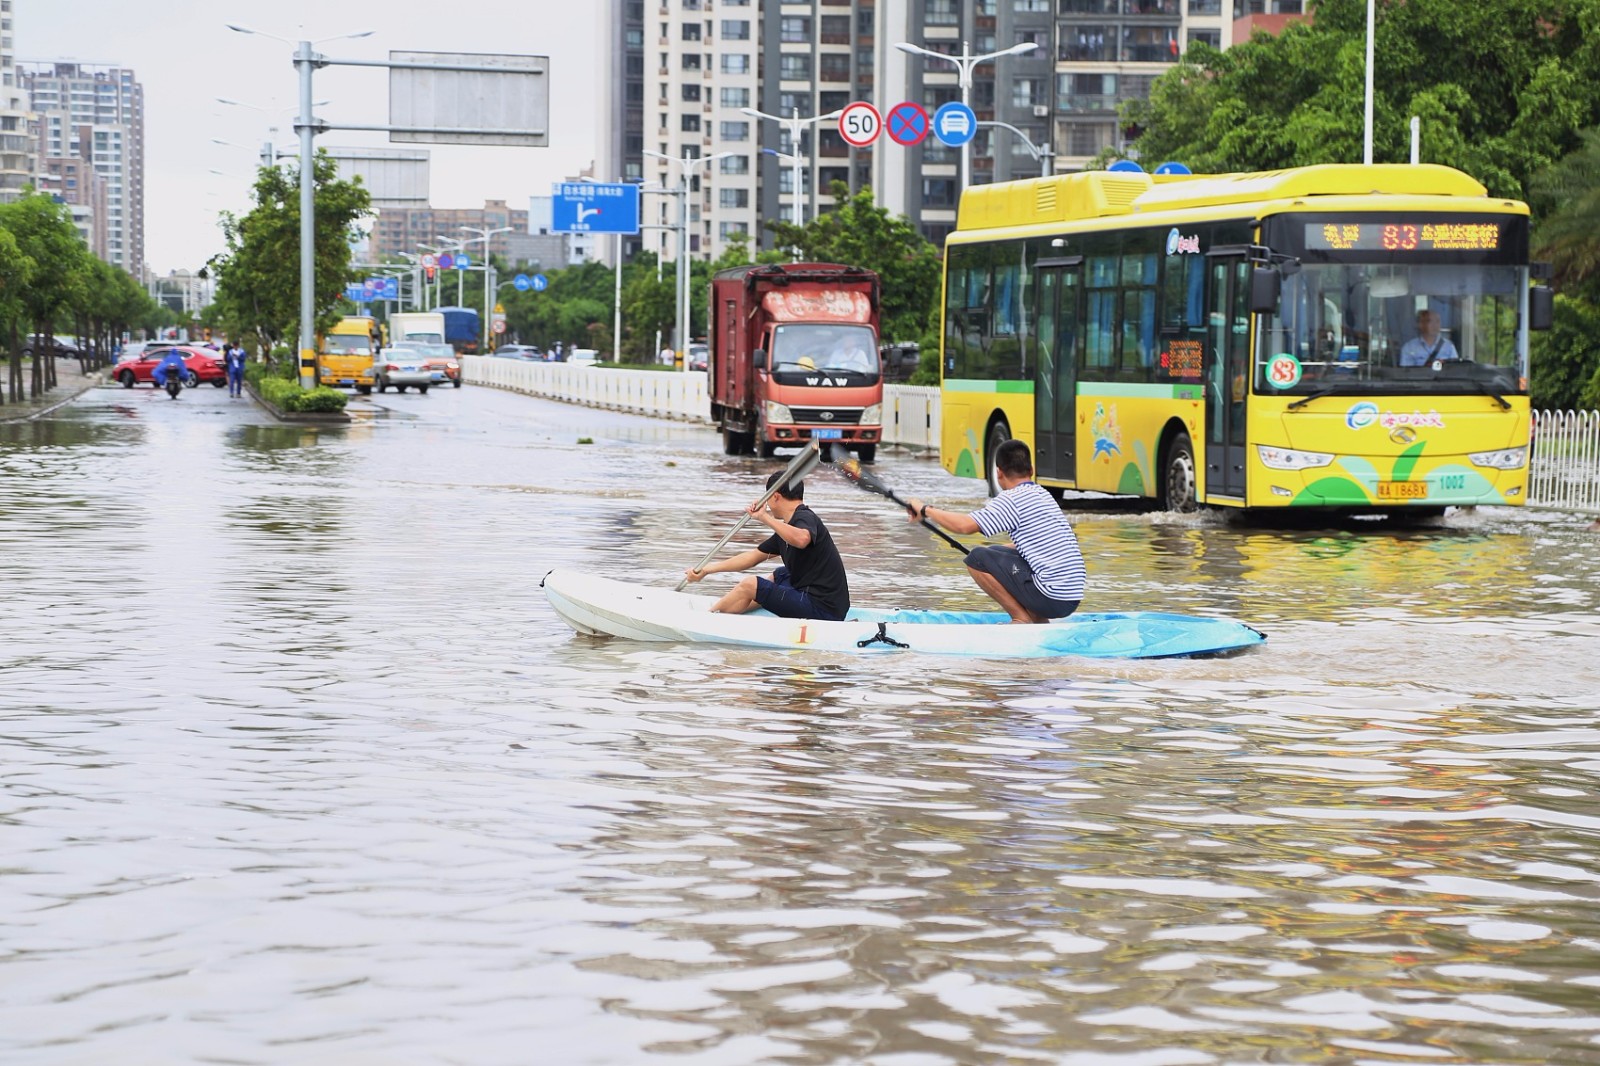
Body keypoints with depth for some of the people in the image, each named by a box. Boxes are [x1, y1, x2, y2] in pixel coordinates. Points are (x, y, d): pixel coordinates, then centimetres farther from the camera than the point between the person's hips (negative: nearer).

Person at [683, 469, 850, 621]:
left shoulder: (806, 518, -13)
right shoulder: (788, 528, 17)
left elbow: (801, 539, -39)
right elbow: (753, 557, 24)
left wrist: (766, 519, -36)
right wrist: (706, 570, 25)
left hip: (821, 610, -10)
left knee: (749, 586, -7)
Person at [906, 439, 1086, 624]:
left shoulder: (1012, 498, -9)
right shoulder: (1044, 495, 18)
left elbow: (965, 525, -17)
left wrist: (925, 510, -3)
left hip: (1050, 599, -9)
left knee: (977, 559, -4)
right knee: (994, 553, 24)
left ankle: (1021, 618, -2)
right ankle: (1039, 621, 16)